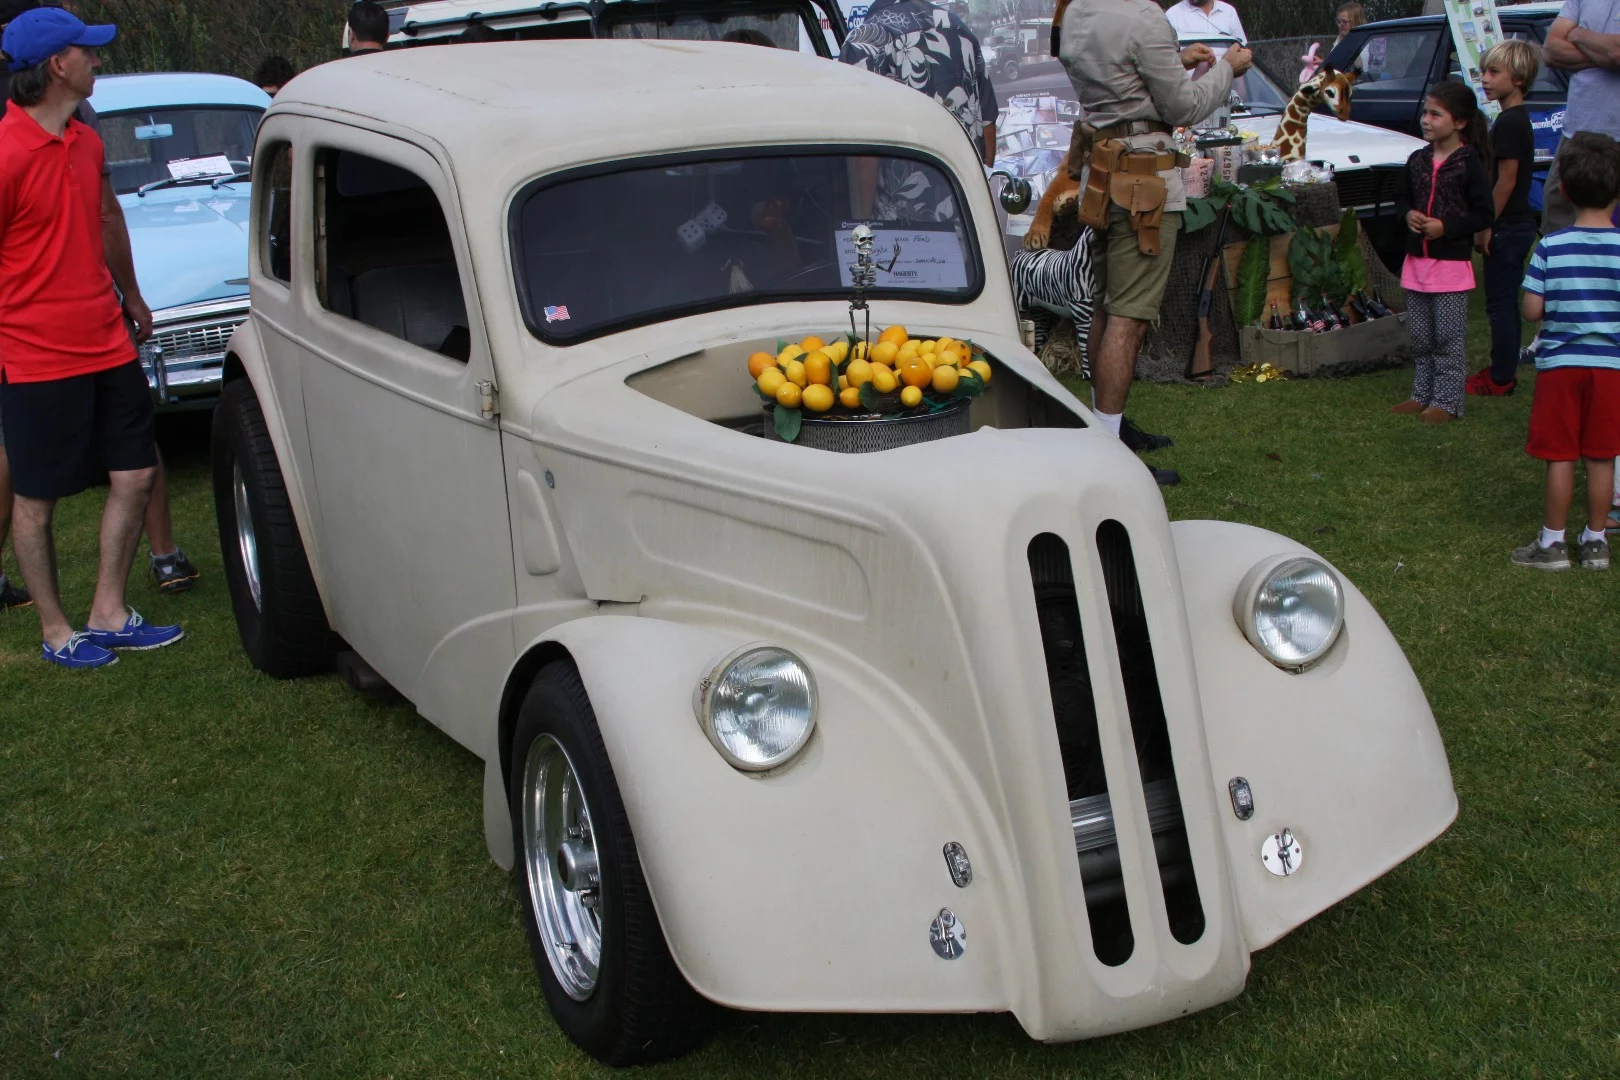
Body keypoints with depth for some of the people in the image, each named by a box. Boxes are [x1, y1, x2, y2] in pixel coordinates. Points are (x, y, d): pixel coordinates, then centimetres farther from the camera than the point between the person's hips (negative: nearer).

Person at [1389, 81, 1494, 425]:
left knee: (1448, 338, -1)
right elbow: (1401, 198, 18)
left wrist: (1446, 226, -20)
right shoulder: (1417, 160, 6)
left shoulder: (1470, 164, -10)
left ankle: (1447, 402, 5)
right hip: (1417, 260, 6)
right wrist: (1408, 214, -4)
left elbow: (1483, 215, -10)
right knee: (1420, 338, 13)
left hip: (1453, 263, -6)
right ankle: (1422, 395, 24)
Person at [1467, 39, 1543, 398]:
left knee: (1500, 304, -4)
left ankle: (1500, 379, 1)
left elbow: (1506, 180, -21)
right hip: (1516, 224, 10)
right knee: (1506, 302, 16)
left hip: (1507, 229, -10)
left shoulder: (1509, 123, -18)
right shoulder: (1518, 118, 13)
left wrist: (1486, 226, -17)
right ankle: (1505, 368, 25)